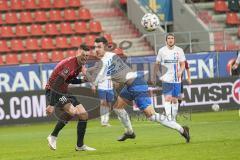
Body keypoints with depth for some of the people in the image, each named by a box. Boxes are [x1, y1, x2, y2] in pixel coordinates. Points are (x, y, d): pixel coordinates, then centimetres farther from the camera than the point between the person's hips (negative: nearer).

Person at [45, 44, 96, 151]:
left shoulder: (79, 65, 6)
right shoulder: (70, 64, -24)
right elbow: (56, 84, -29)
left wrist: (83, 80, 5)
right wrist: (51, 105, -33)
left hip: (64, 93, 10)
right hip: (53, 92, -10)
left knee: (84, 114, 3)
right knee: (72, 111, -30)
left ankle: (80, 145, 13)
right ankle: (53, 136, -15)